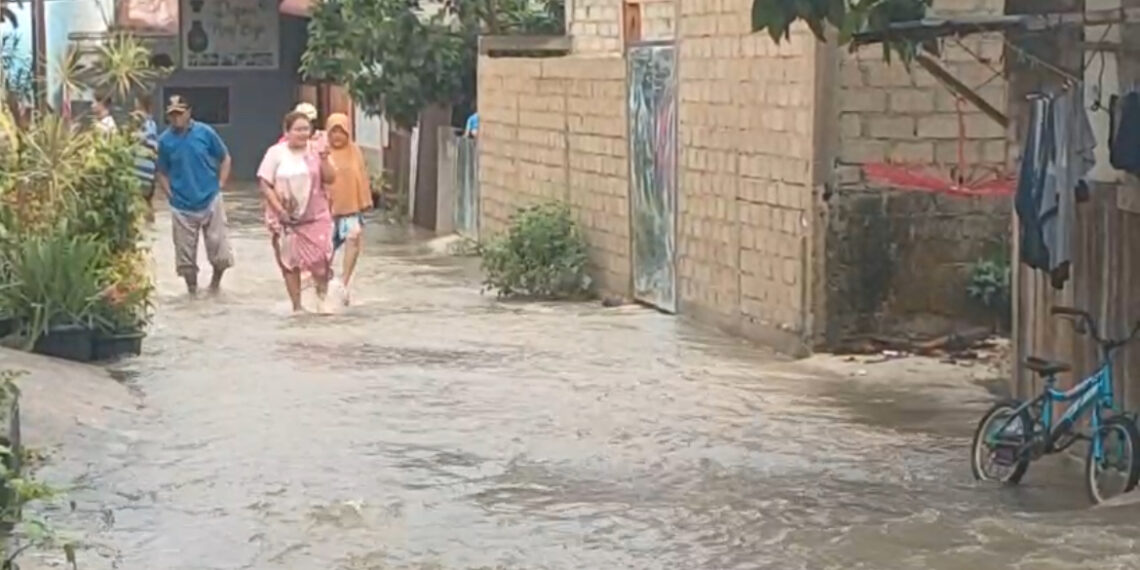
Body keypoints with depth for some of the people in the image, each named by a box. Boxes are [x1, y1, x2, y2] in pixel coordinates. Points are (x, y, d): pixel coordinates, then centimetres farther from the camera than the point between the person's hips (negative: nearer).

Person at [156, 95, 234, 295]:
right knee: (185, 256, 6)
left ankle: (216, 281, 30)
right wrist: (170, 195, -3)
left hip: (211, 201, 0)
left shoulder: (205, 132, -6)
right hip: (182, 207, 1)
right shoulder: (165, 140, -4)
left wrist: (220, 185, -2)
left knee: (219, 249, 4)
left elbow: (225, 159, 5)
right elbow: (162, 172, 7)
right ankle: (192, 290, 23)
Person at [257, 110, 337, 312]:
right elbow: (265, 184, -4)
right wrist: (279, 209, -12)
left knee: (321, 259, -9)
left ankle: (322, 296, 15)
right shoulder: (276, 152, -4)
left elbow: (330, 179, -2)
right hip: (286, 218, 0)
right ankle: (297, 306, 15)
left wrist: (324, 159, -18)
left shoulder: (316, 149, 0)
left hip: (316, 216, 0)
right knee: (290, 262, 5)